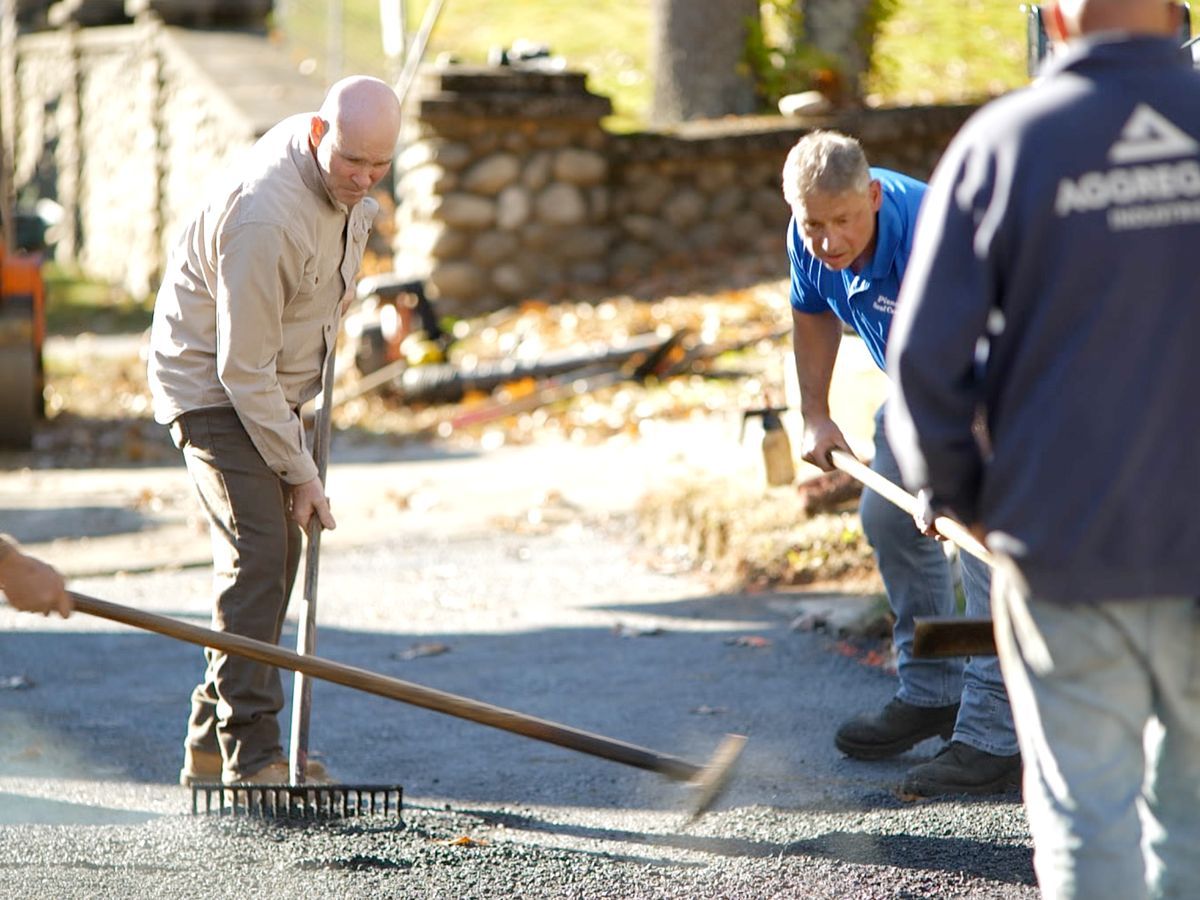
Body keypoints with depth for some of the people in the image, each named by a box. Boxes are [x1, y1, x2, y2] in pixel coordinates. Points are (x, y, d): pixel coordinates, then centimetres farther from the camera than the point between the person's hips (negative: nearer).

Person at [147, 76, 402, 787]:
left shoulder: (342, 188, -7)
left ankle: (212, 745, 16)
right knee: (258, 552, -19)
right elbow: (243, 369, -27)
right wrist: (299, 473, -21)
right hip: (212, 387, -9)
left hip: (272, 387, 9)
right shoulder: (265, 219, -33)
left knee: (277, 552, 8)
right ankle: (252, 755, -20)